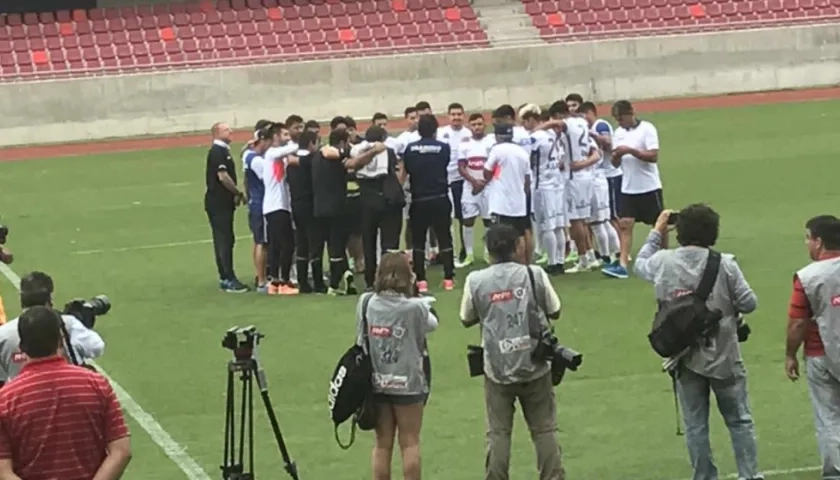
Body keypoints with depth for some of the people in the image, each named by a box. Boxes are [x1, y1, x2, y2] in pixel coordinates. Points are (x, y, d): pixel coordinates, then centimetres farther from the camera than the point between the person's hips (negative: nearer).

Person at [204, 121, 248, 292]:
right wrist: (239, 193, -11)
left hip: (223, 203, 10)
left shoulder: (223, 150, 17)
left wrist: (235, 194, 5)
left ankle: (225, 278, 16)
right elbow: (222, 176, -21)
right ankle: (229, 279, -10)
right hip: (218, 203, -10)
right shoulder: (217, 151, -13)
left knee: (225, 240, 12)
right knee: (224, 241, -9)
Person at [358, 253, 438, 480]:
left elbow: (361, 339, 3)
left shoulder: (366, 303, -6)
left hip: (375, 383, 3)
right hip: (407, 383, -3)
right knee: (410, 442, 7)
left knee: (382, 444, 11)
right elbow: (432, 324, 2)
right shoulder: (415, 307, -14)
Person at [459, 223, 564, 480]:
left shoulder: (475, 281, -5)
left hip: (497, 369, 0)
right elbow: (554, 312, 5)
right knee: (544, 430, 10)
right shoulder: (534, 274, -6)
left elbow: (467, 320, 7)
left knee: (498, 434, 7)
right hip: (534, 366, 0)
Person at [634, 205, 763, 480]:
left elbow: (639, 265, 16)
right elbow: (749, 303, -10)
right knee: (739, 421, 10)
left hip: (685, 357, 2)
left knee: (695, 425, 11)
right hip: (723, 356, -2)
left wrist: (656, 233, 25)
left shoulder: (663, 262, -6)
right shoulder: (725, 264, -13)